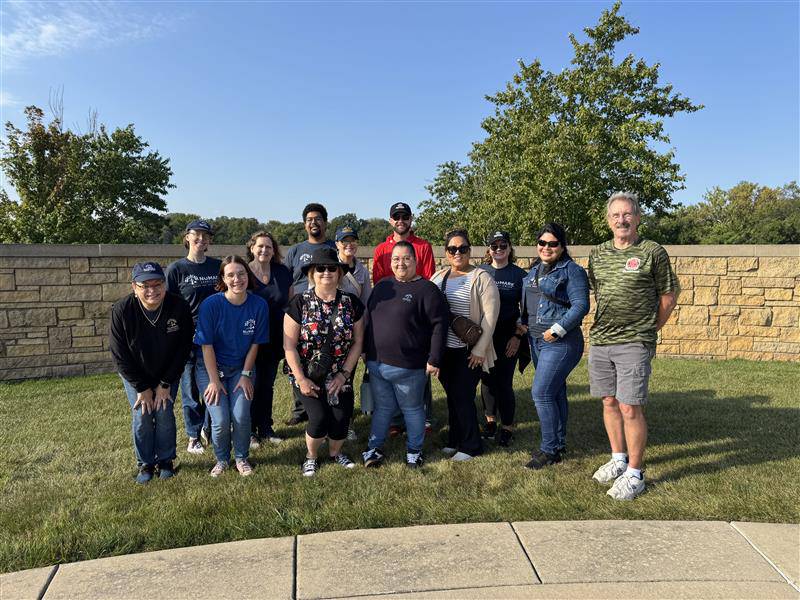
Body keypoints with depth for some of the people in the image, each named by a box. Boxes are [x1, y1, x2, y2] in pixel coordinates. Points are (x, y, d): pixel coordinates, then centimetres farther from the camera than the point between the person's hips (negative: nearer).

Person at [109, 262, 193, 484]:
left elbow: (183, 348, -14)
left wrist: (165, 384, -12)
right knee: (142, 417, -1)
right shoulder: (121, 311, -24)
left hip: (167, 374, 0)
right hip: (135, 375, 0)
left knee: (164, 414, -2)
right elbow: (119, 356, -16)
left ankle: (165, 461, 19)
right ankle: (145, 464, 19)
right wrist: (142, 387, -14)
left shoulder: (179, 307, -24)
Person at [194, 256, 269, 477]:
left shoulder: (259, 305, -12)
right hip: (211, 368, -1)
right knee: (221, 420, -11)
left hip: (242, 368, 2)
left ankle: (241, 458, 15)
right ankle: (222, 459, 18)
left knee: (241, 416, -12)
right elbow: (207, 345, -14)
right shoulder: (211, 305, -18)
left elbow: (255, 344, -3)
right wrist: (214, 380, -12)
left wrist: (246, 375, -4)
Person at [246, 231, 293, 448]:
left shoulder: (282, 272, 2)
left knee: (267, 384, 14)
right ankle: (249, 431, 18)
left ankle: (265, 428, 27)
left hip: (274, 340, 4)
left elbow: (291, 302, 11)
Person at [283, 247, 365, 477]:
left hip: (340, 376, 2)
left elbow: (357, 341, 3)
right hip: (307, 375, -2)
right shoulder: (300, 302, -7)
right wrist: (301, 380, -11)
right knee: (319, 417, -16)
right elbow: (289, 345, -7)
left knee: (341, 418, -7)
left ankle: (335, 452, 28)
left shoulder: (351, 303, 0)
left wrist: (344, 374, -4)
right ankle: (311, 456, 17)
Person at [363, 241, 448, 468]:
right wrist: (367, 352, 16)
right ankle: (374, 448, 29)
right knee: (382, 408, 16)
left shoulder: (426, 289, -10)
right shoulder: (382, 285, 9)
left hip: (408, 367, -5)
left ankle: (414, 450, 28)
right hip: (376, 363, 5)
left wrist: (434, 359, -15)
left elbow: (439, 324, -13)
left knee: (412, 409, 12)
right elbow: (369, 318, 18)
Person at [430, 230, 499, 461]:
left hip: (468, 352, -5)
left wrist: (480, 350, -14)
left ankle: (471, 446, 14)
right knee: (452, 396, 13)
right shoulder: (437, 277, 9)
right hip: (444, 350, 5)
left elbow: (490, 316, -11)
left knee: (463, 397, -2)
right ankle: (455, 441, 28)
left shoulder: (481, 278, -7)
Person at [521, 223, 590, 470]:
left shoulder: (571, 271, -9)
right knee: (554, 392, 15)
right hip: (536, 340, 8)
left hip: (560, 342, -8)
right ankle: (558, 444, 25)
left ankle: (550, 449, 1)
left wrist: (557, 330, -21)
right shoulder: (534, 271, 14)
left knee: (541, 392, -11)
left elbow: (581, 306, -17)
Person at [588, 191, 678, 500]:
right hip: (599, 341, 5)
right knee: (609, 402, 13)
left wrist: (646, 331, 3)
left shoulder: (653, 252, -4)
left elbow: (668, 296, 3)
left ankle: (634, 473, 8)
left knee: (630, 408, -5)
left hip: (634, 344, -5)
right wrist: (605, 327, 12)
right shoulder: (597, 254, 10)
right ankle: (618, 459, 29)